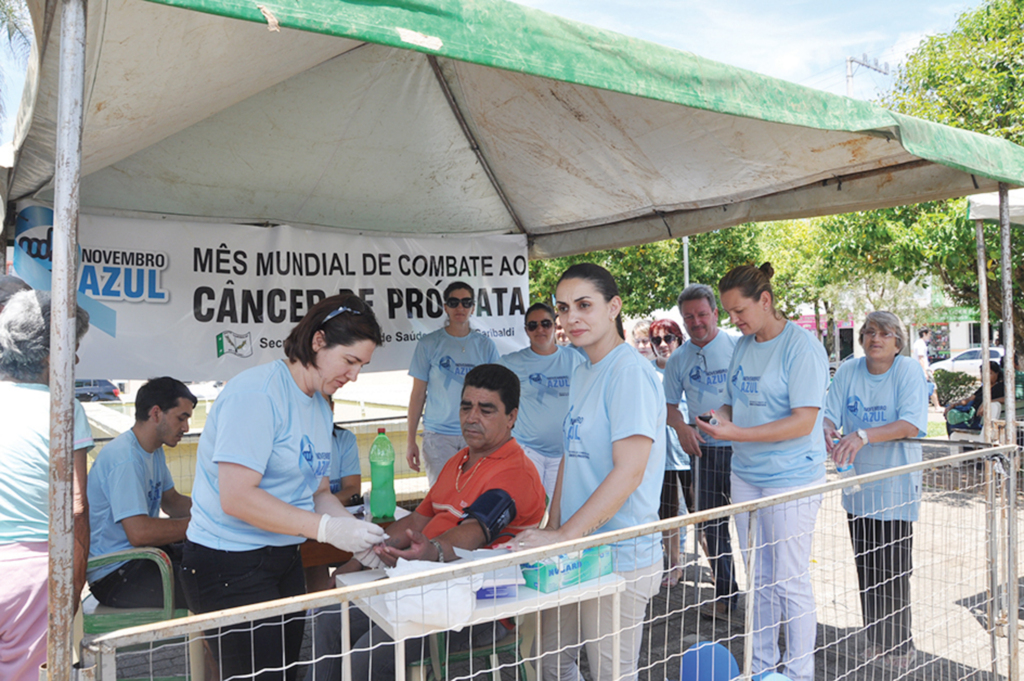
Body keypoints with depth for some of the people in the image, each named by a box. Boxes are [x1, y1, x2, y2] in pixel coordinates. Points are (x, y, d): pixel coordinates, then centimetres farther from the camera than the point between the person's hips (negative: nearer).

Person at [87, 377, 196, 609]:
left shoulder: (154, 451, 12)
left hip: (143, 555, 10)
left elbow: (172, 502, 19)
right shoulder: (124, 457, -21)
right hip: (115, 576, -10)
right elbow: (140, 532, -29)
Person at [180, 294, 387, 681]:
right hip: (229, 566, -9)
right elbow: (236, 497, -25)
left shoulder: (320, 406, 11)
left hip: (284, 560, 9)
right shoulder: (258, 393, -18)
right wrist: (328, 529, -25)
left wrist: (357, 531, -6)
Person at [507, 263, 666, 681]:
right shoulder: (581, 372, 12)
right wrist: (551, 530, 10)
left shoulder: (631, 372, -16)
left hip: (620, 557, -8)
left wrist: (563, 537, -23)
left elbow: (628, 473, -23)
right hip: (574, 552, 8)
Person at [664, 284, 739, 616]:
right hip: (705, 449, 4)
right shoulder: (679, 359, 8)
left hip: (742, 448, -4)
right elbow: (669, 405, 14)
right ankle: (725, 595, 23)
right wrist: (682, 427, -6)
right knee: (711, 524, 9)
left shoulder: (738, 346, -3)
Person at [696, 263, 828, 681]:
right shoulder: (742, 346, 9)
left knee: (790, 582, 3)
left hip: (791, 480, -7)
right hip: (745, 475, 7)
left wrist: (736, 433, -24)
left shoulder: (802, 347, -15)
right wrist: (721, 417, -5)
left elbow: (803, 421, -21)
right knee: (757, 579, 16)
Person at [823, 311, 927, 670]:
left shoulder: (909, 370, -10)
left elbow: (912, 425, -21)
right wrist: (827, 428, -27)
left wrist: (864, 435, -34)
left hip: (896, 485, -4)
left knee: (894, 570, 1)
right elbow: (830, 412, -3)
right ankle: (874, 640, 28)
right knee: (866, 567, 13)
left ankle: (899, 646, 18)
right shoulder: (848, 370, 0)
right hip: (857, 484, 4)